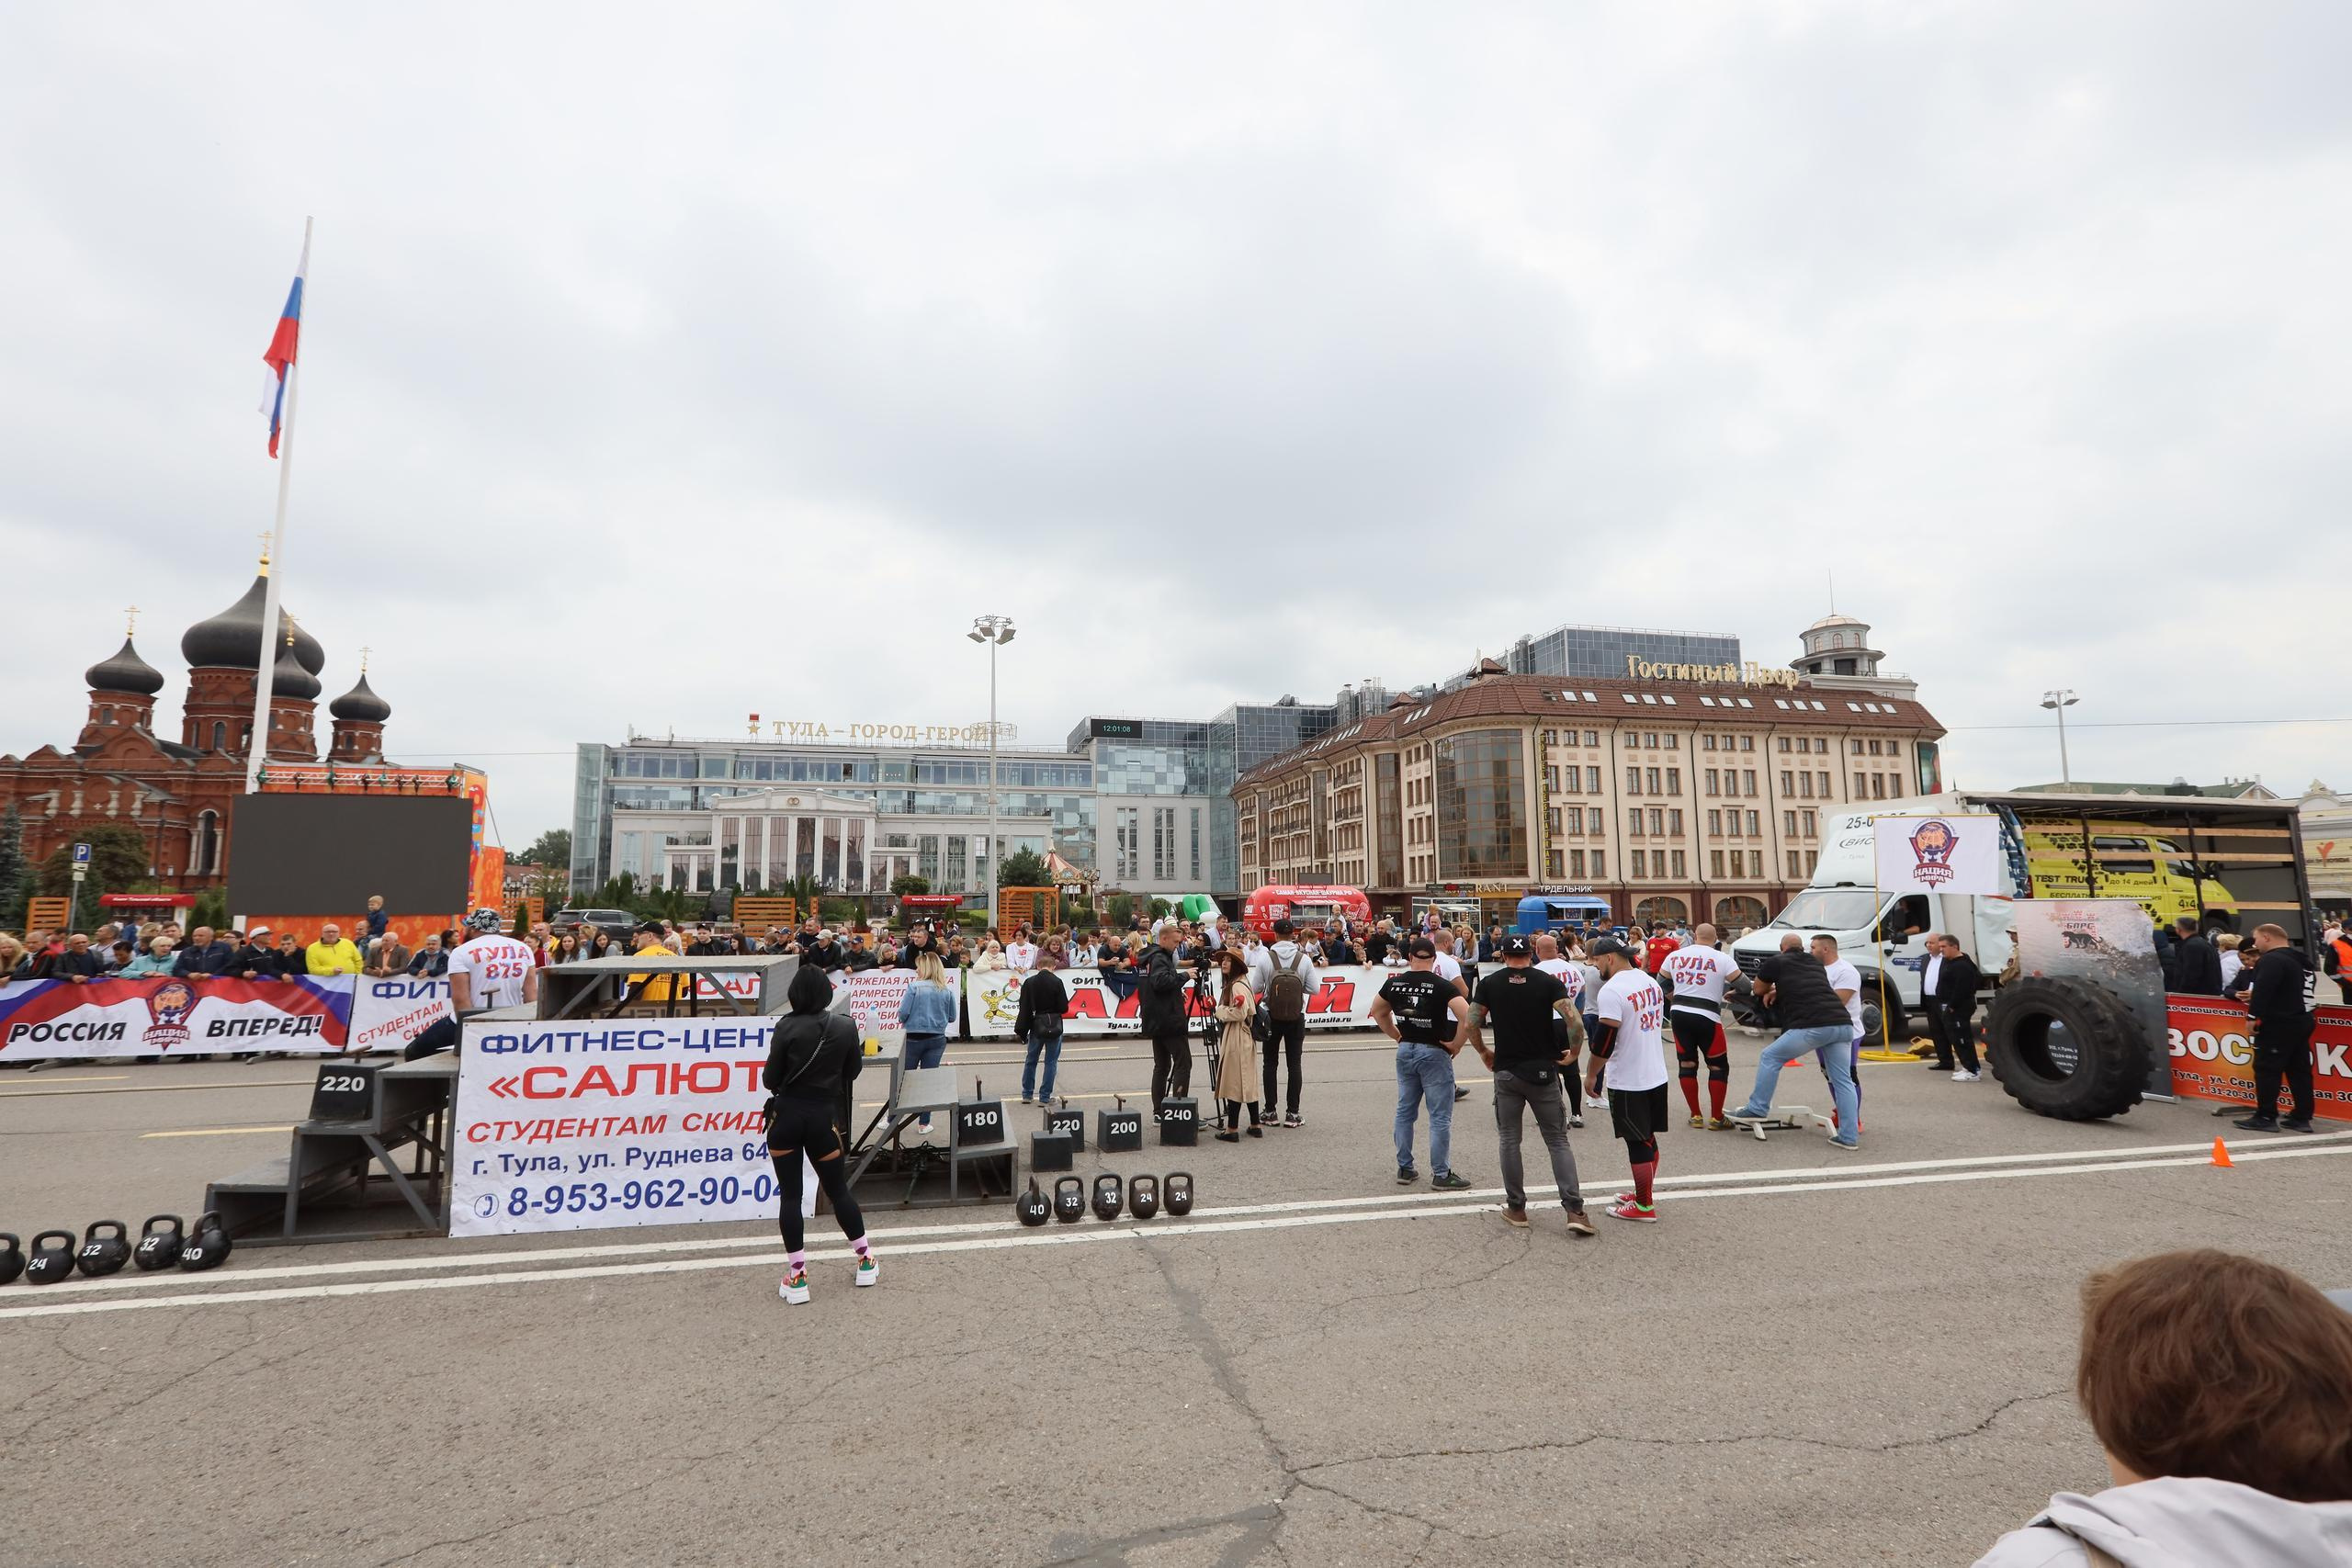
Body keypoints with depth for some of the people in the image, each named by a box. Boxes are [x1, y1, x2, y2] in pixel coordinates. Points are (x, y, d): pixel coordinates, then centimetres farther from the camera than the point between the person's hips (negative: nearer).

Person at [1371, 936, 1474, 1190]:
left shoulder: (1394, 982, 1)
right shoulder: (1442, 985, -13)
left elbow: (1378, 1012, 14)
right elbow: (1467, 1016, -24)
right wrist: (1456, 1044, -12)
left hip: (1405, 1051, 5)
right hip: (1434, 1053, -5)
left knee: (1405, 1112, 15)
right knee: (1440, 1117, 3)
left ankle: (1404, 1169, 21)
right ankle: (1441, 1174, 8)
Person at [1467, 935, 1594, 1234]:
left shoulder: (1489, 984, -1)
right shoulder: (1549, 982, -4)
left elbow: (1471, 1024, -3)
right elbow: (1575, 1022, -14)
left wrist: (1483, 1053, 13)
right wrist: (1573, 1053, 1)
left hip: (1506, 1072, 0)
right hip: (1543, 1072, 0)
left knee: (1509, 1140, 11)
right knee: (1558, 1141, 8)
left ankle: (1516, 1207, 17)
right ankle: (1574, 1209, 0)